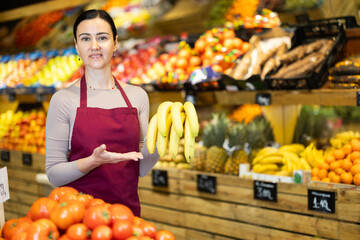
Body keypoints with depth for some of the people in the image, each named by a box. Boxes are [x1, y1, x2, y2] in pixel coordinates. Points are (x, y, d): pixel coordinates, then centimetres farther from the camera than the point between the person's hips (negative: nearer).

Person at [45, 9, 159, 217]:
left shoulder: (137, 96, 4)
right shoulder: (64, 99, -6)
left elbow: (140, 169, 7)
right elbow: (54, 174, -8)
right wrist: (94, 161, -23)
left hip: (127, 207, 3)